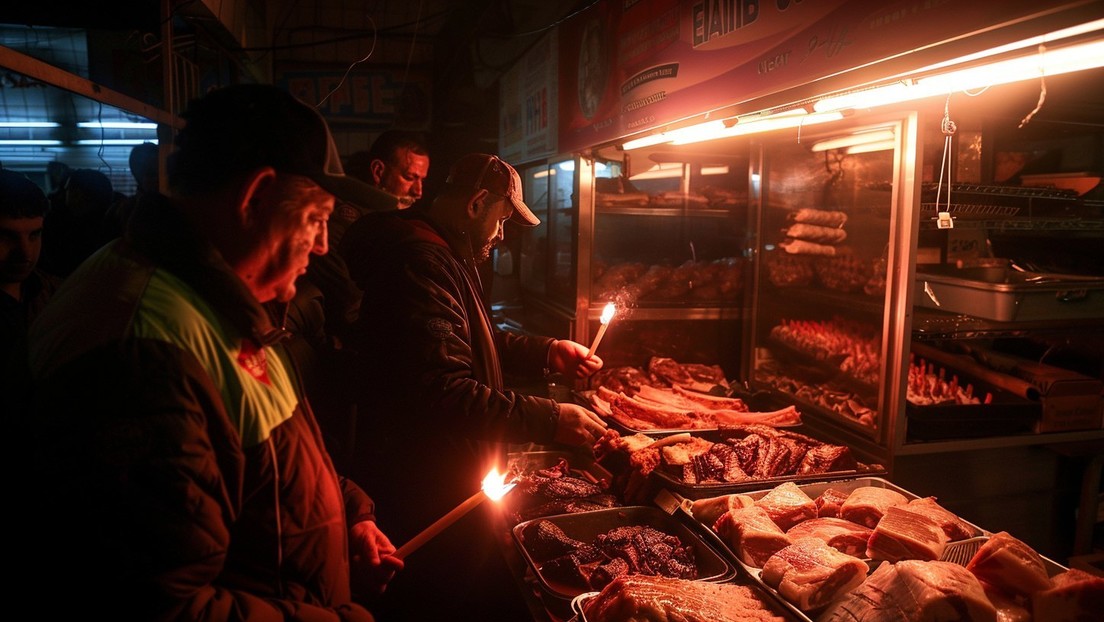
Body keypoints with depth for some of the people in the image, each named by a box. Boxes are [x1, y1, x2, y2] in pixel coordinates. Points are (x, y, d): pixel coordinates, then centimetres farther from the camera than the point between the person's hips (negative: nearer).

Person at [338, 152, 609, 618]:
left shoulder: (447, 255, 13)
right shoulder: (420, 261, -24)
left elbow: (478, 340, 25)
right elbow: (442, 393, -32)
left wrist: (547, 352, 11)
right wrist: (550, 419, -27)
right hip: (429, 494, -11)